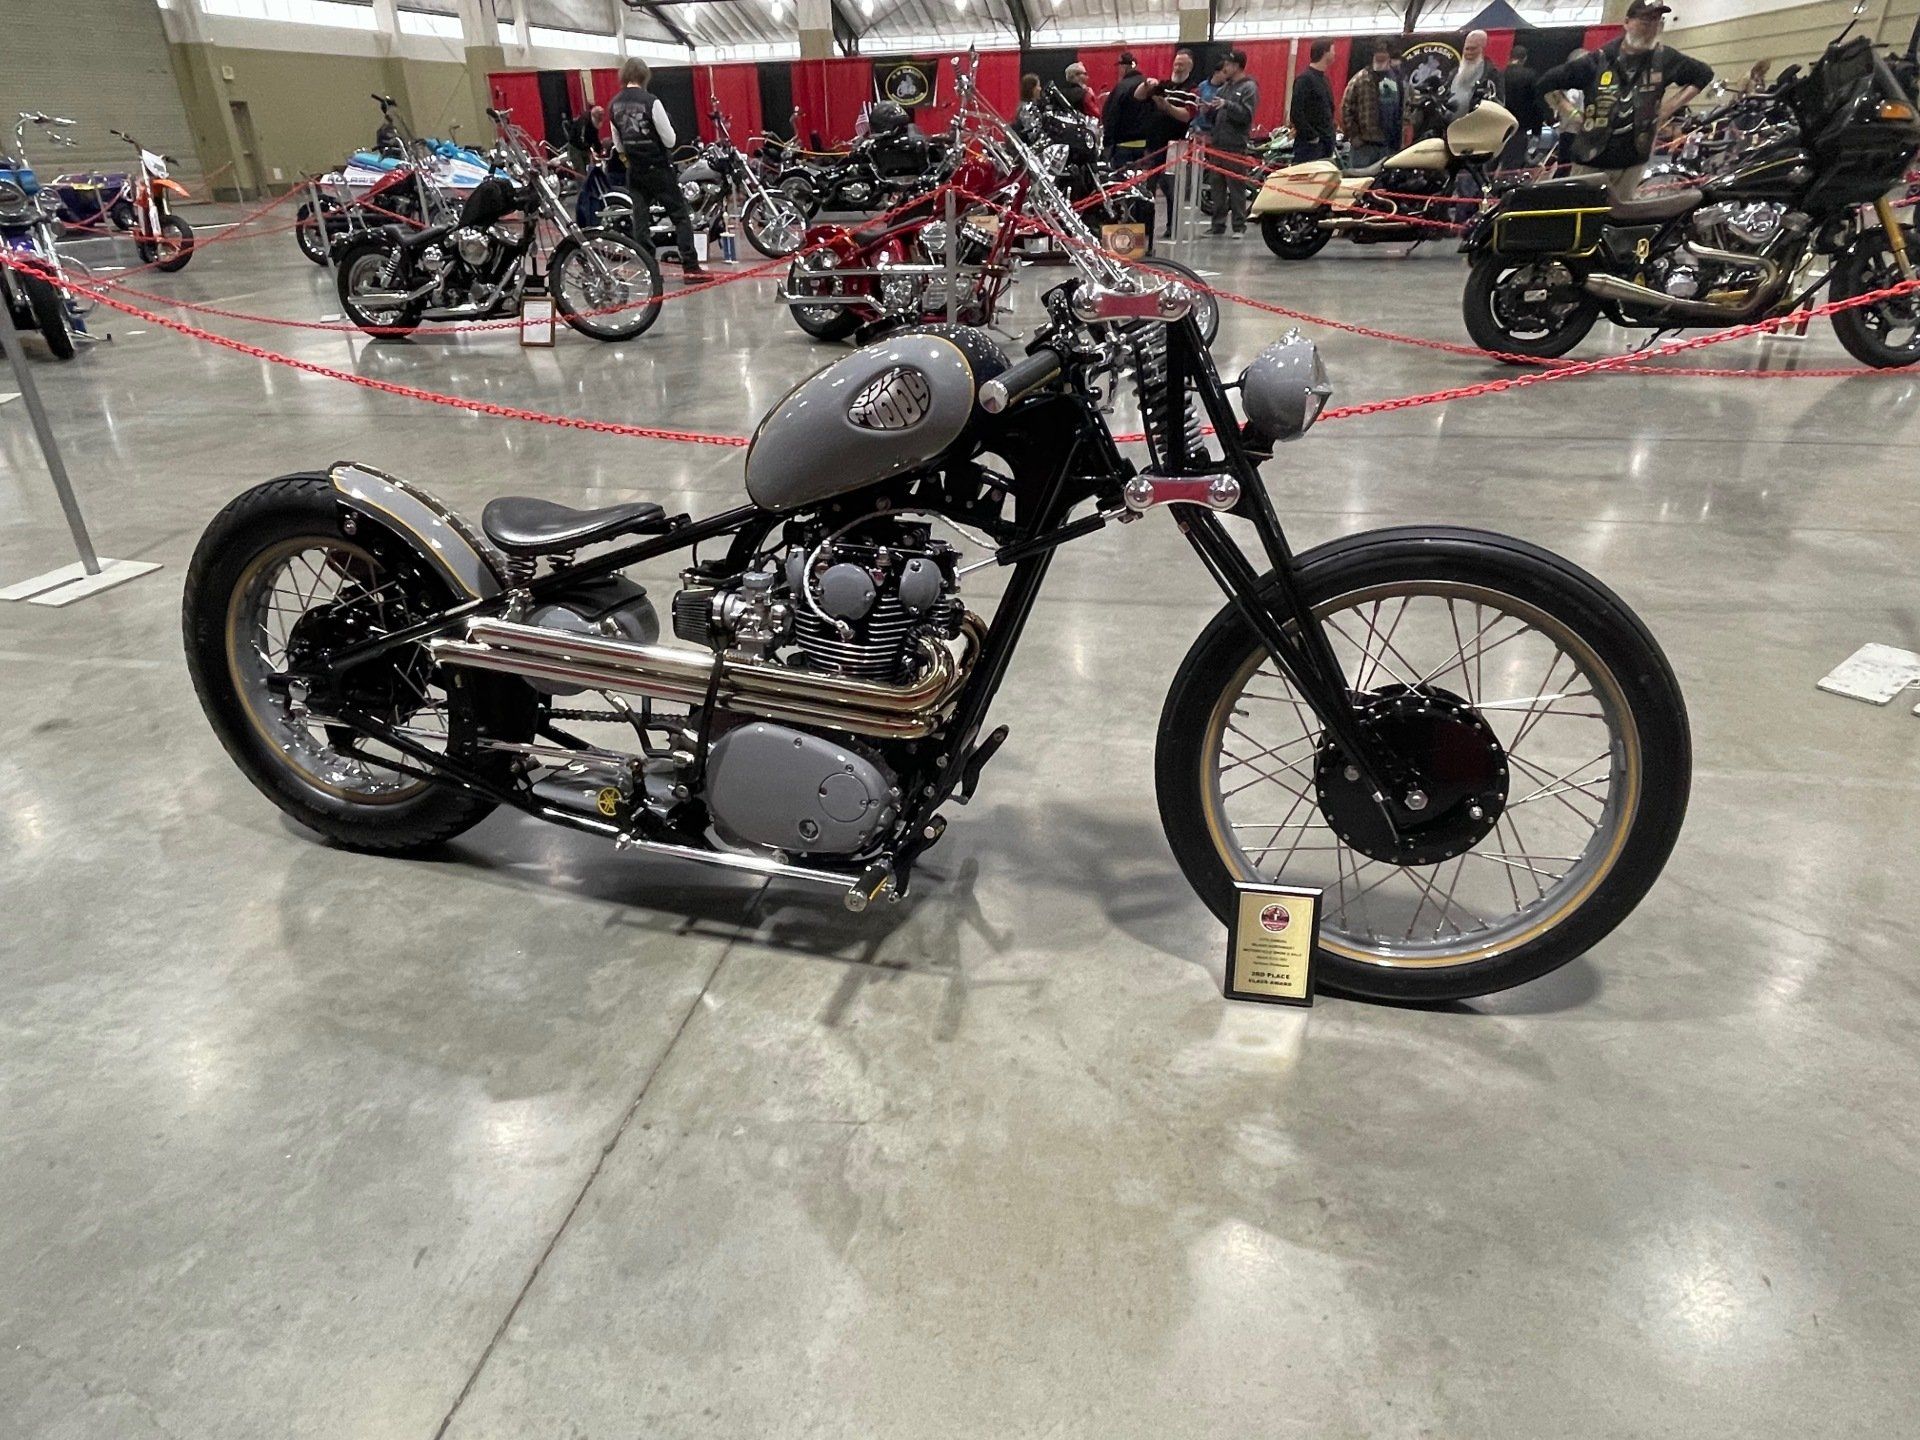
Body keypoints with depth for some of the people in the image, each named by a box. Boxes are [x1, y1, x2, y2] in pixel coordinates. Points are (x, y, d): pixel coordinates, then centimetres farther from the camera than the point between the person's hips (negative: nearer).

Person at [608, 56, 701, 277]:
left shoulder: (614, 105, 4)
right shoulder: (651, 101, -14)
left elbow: (618, 145, 10)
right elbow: (670, 140, -12)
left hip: (634, 171, 5)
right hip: (658, 168, -5)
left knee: (641, 220, 9)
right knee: (680, 216, 0)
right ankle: (691, 267, -8)